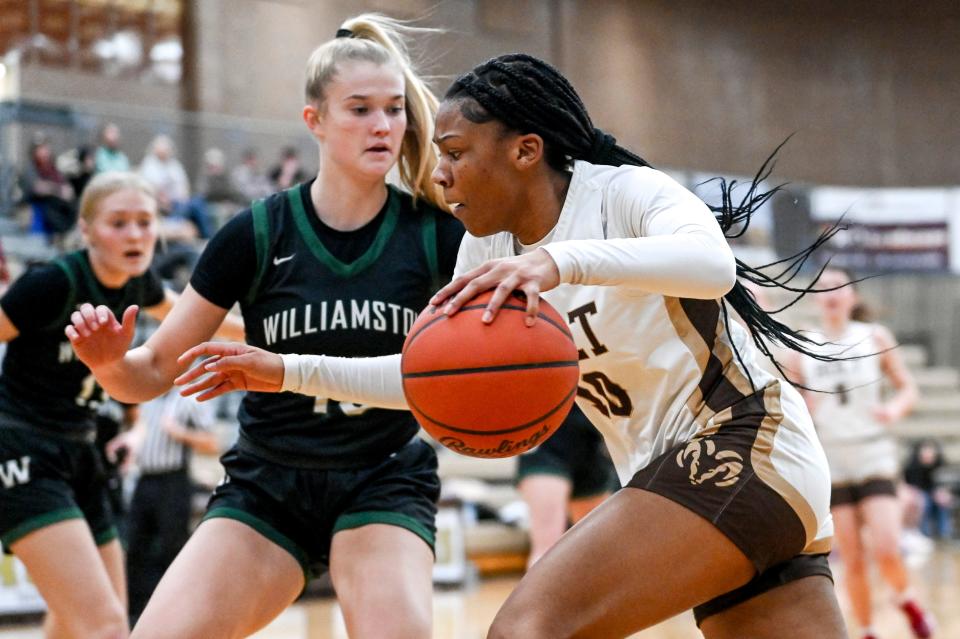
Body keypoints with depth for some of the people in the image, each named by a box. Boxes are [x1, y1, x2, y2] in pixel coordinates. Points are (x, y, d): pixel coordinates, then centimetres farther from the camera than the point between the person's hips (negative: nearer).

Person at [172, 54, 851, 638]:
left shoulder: (624, 192, -11)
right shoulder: (489, 251, 12)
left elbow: (713, 263, -32)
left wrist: (560, 261, -44)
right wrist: (289, 371, 14)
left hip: (744, 449, -9)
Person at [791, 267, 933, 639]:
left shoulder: (876, 338, 1)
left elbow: (909, 389, 4)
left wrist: (895, 409, -16)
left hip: (874, 454, -1)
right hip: (830, 460, 1)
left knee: (885, 549, -16)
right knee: (852, 558, 0)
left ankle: (907, 601, 14)